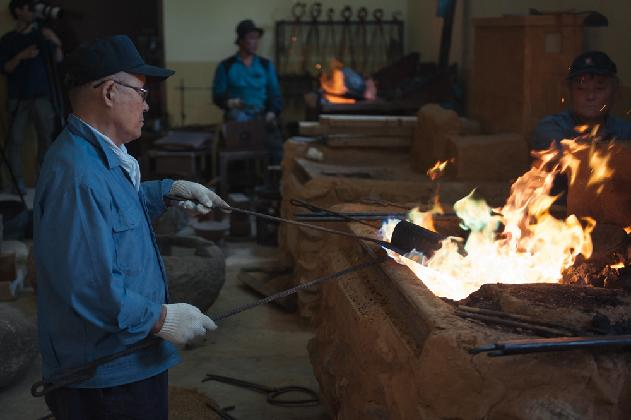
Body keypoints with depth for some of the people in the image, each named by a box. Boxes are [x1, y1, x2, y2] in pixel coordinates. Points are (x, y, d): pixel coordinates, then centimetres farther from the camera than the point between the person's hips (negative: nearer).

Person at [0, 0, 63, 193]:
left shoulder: (41, 35, 12)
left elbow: (58, 60, 6)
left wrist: (56, 43, -12)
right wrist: (21, 56, -15)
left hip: (42, 96, 2)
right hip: (19, 97, -2)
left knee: (46, 137, -4)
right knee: (16, 139, -9)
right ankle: (17, 180, -7)